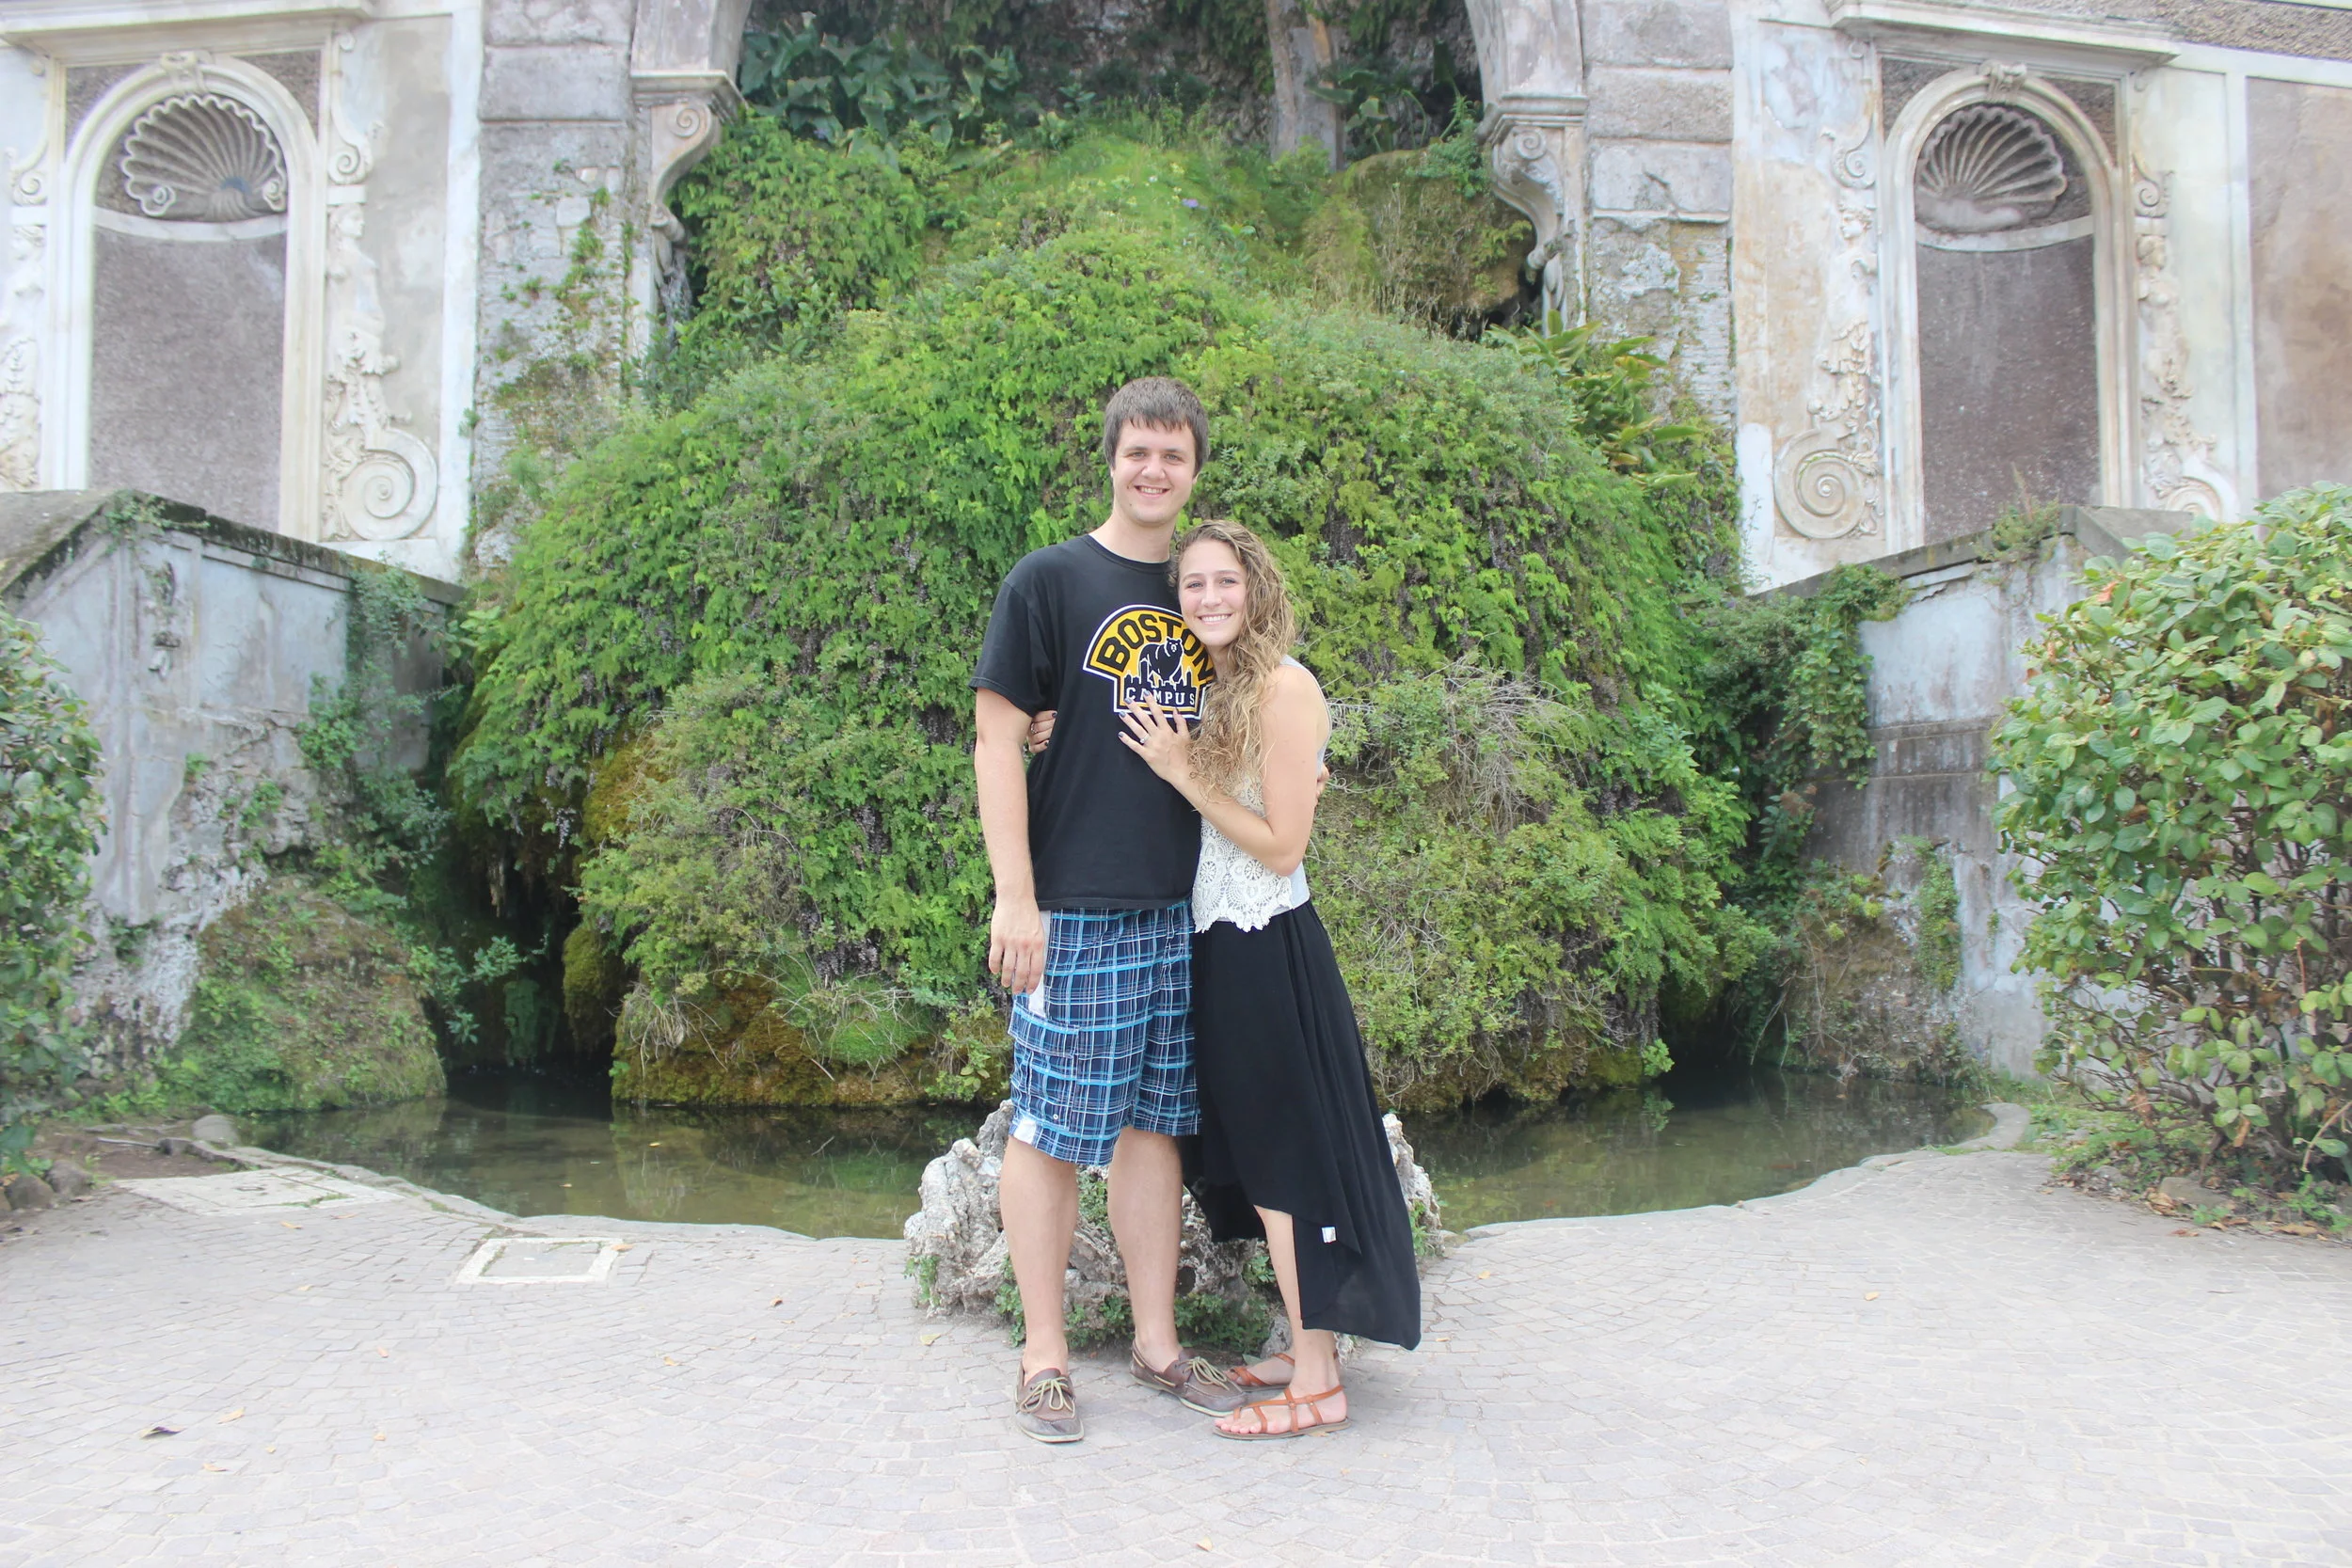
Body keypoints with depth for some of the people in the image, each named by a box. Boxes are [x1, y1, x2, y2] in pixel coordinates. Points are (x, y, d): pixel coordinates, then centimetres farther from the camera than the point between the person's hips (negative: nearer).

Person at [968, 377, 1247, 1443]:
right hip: (1072, 910, -5)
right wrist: (1015, 895, -13)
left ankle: (1156, 1343, 23)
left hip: (1179, 908, 5)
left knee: (1154, 1123, 12)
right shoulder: (1050, 581, -2)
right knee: (1050, 1128, 1)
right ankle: (1044, 1356, 15)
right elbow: (997, 737, -7)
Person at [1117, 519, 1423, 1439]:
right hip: (1221, 944, 9)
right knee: (1258, 1162, 15)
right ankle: (1306, 1351, 27)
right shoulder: (1210, 690, 11)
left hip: (1266, 949, -9)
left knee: (1285, 1161, -1)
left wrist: (1184, 773, -15)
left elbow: (1283, 845, -16)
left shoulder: (1283, 688, -14)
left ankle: (1317, 1386, 10)